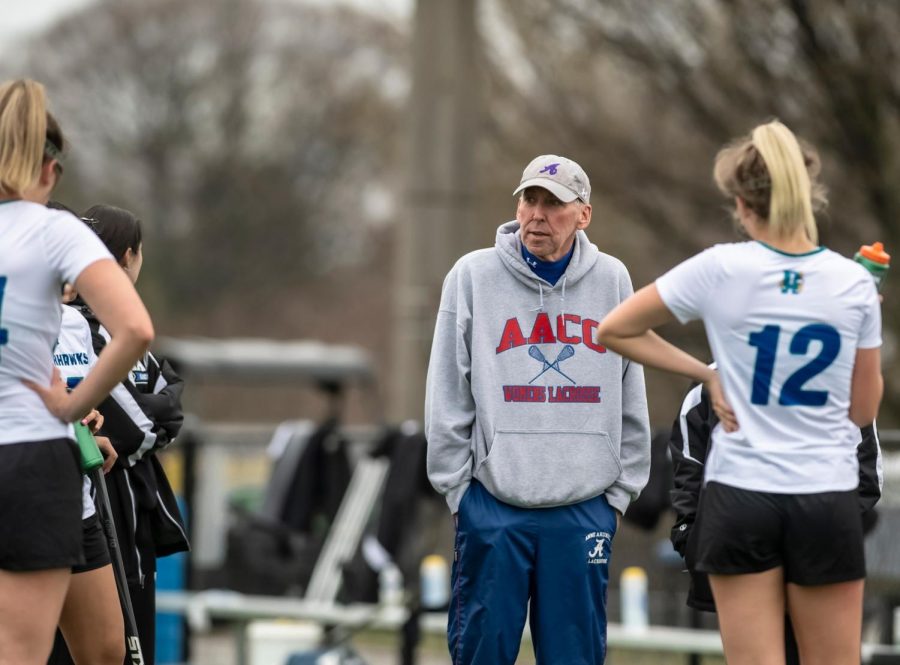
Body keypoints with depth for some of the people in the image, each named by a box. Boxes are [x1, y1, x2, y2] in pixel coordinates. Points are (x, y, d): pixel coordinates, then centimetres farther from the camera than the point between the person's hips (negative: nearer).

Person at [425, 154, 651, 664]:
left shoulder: (611, 280, 5)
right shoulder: (474, 275, 0)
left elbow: (631, 399, 11)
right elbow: (448, 397, 3)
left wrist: (621, 491, 8)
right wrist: (457, 489, 0)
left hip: (584, 508, 1)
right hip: (493, 508, -1)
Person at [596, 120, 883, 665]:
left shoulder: (719, 270, -7)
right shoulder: (855, 283, -4)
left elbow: (612, 331, 1)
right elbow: (864, 409, 5)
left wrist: (705, 374, 5)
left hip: (741, 498, -1)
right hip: (827, 500, 1)